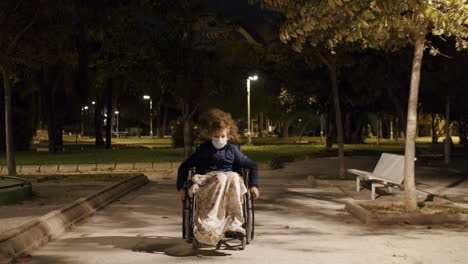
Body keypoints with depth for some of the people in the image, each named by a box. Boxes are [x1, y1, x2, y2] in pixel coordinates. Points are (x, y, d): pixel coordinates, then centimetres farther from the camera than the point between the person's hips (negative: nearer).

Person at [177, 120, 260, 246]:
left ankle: (233, 222, -39)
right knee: (221, 177, -37)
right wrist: (182, 187, 4)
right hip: (207, 182, -1)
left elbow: (252, 166, 21)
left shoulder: (233, 149, 16)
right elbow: (184, 167, 15)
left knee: (234, 177, -36)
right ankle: (209, 222, -47)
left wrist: (253, 185, 8)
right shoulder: (204, 149, 13)